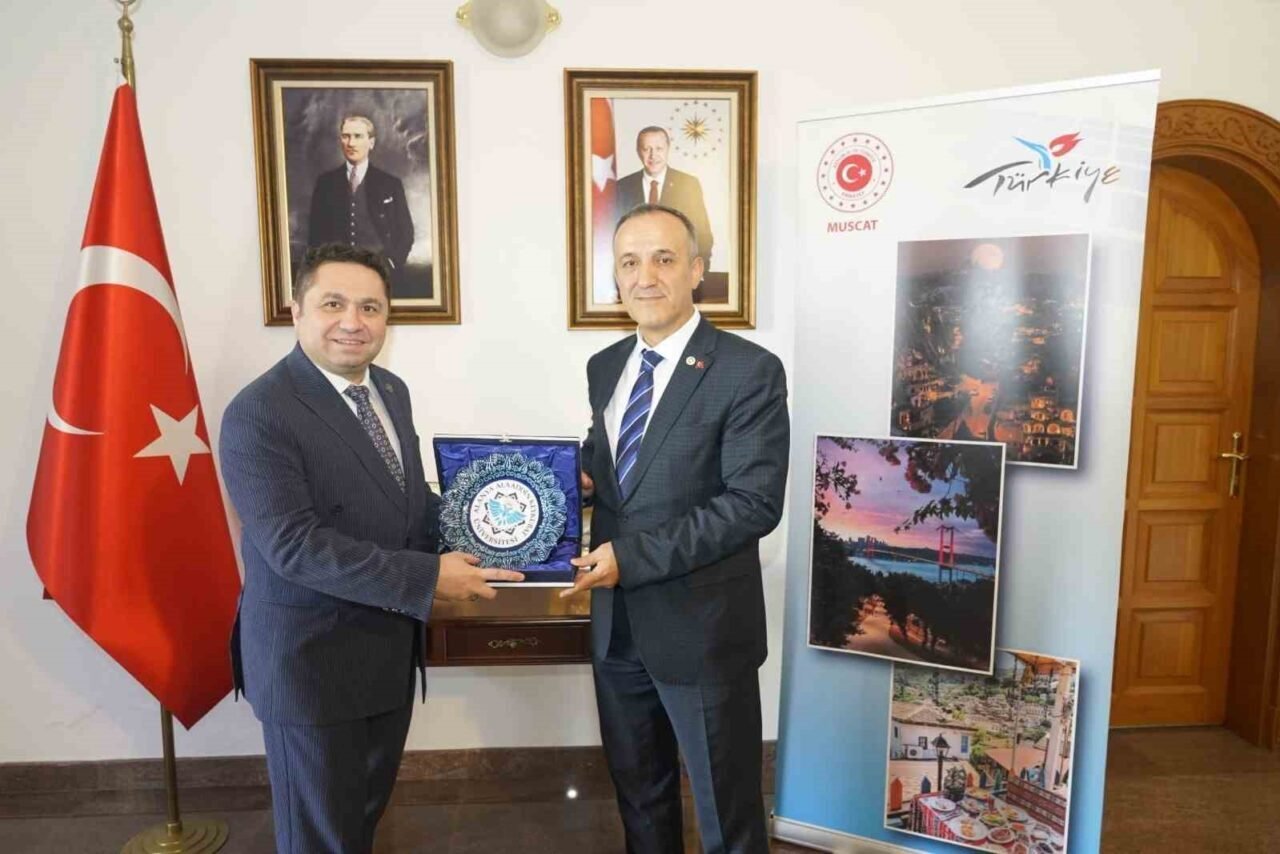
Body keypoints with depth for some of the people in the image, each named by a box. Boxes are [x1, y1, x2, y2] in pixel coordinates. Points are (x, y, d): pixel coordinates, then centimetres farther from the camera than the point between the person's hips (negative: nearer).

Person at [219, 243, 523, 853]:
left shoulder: (391, 391, 4)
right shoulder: (259, 414, -20)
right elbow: (293, 544, -27)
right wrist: (428, 579, -29)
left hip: (389, 649, 7)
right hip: (310, 659, -7)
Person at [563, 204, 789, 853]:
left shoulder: (748, 371, -14)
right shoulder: (603, 367, 7)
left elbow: (755, 503, -20)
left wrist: (632, 555, -24)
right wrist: (581, 477, -5)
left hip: (701, 625, -6)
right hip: (616, 622, 6)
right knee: (637, 795, 25)